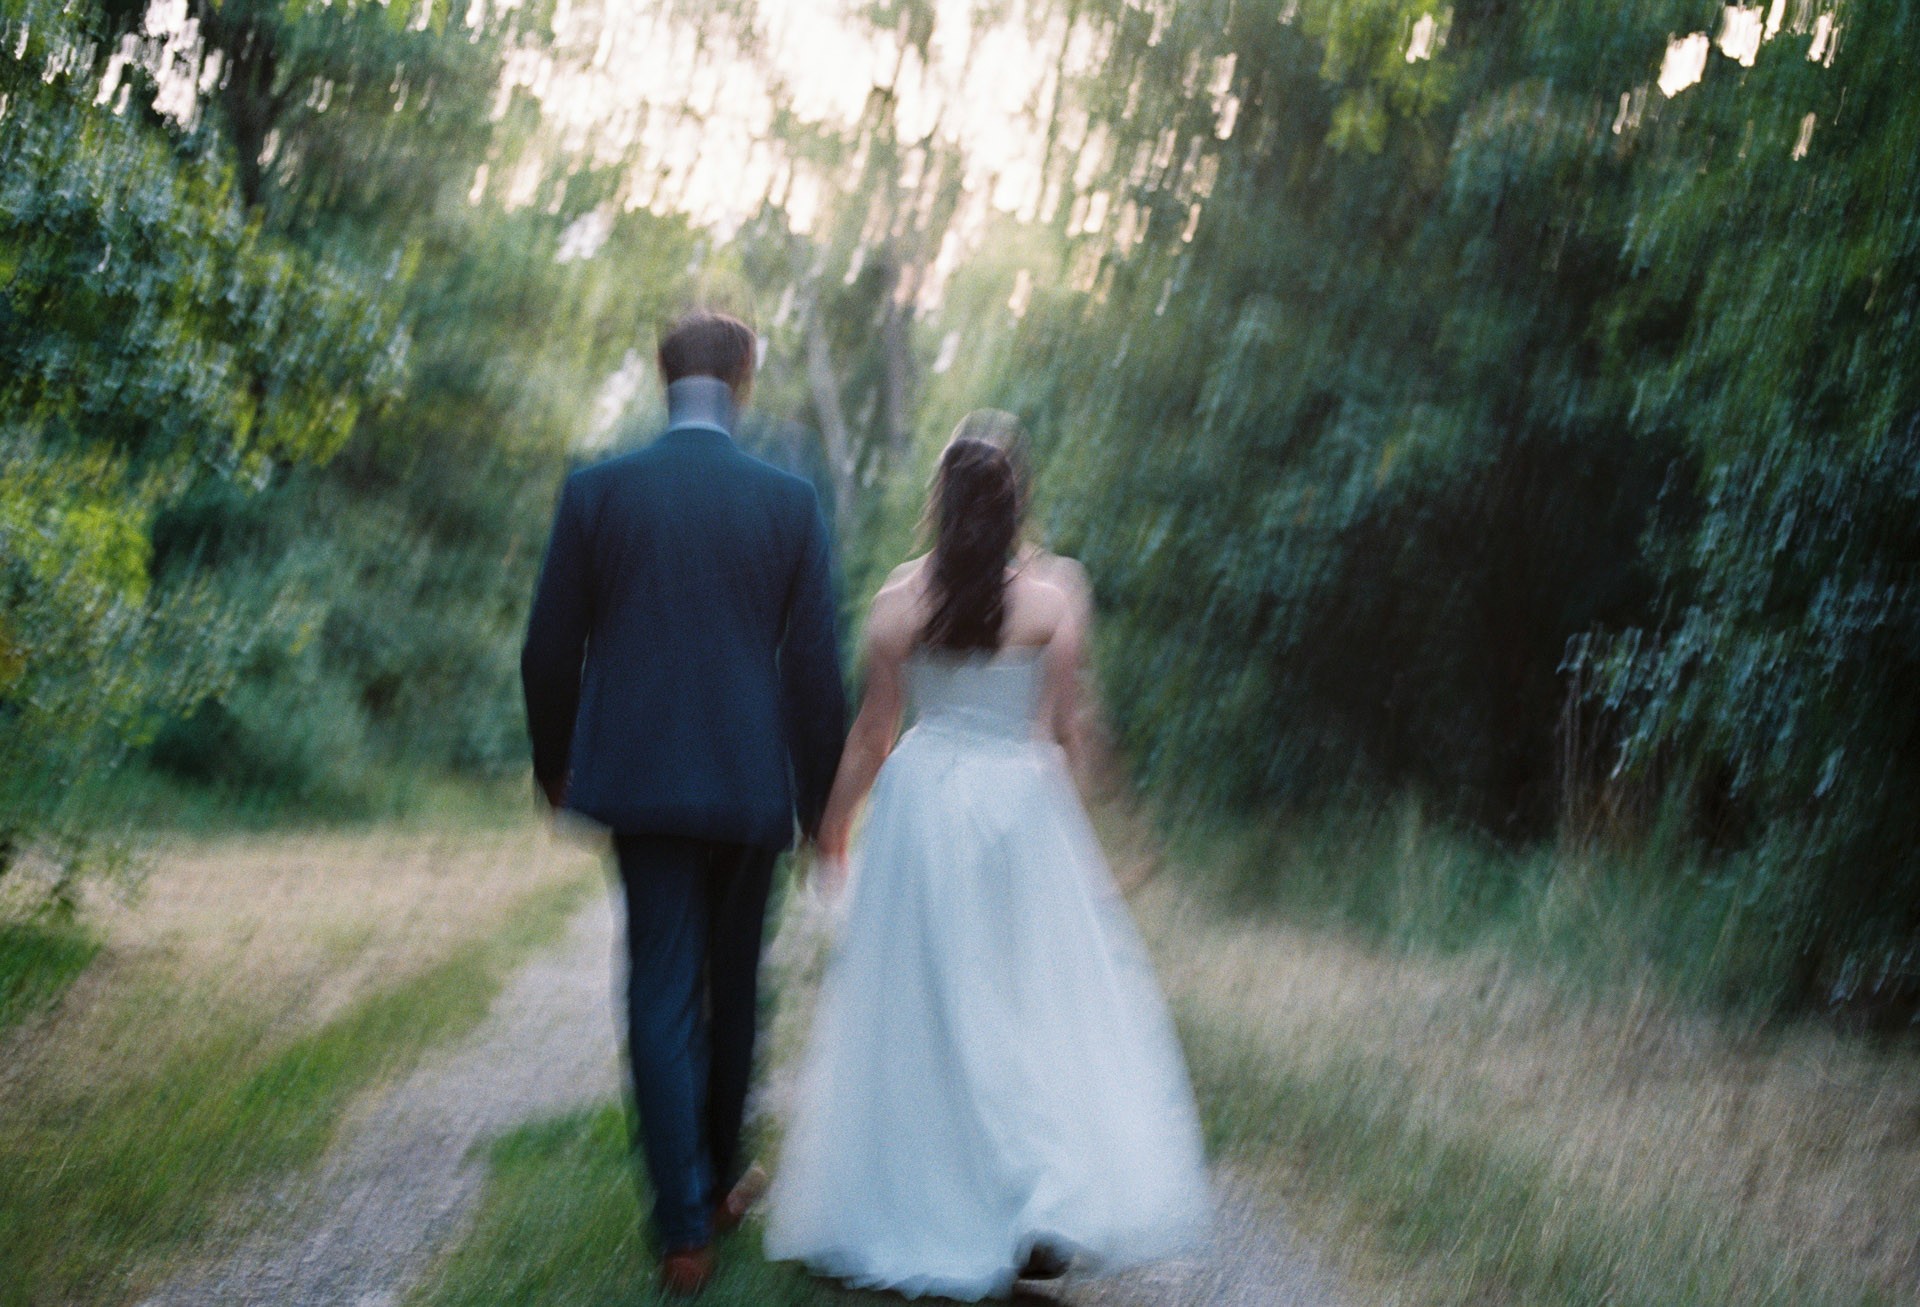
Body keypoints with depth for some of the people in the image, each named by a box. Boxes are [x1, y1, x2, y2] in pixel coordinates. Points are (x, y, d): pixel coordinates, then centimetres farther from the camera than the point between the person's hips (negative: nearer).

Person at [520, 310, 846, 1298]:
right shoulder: (790, 502, -4)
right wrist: (820, 794, 9)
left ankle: (685, 1226, -2)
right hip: (750, 781, 0)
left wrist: (553, 763, 17)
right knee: (732, 984, 18)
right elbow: (814, 667, -2)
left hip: (639, 777, 0)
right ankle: (717, 1177, 33)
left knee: (663, 992, 4)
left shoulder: (596, 492, -4)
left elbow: (550, 651, 1)